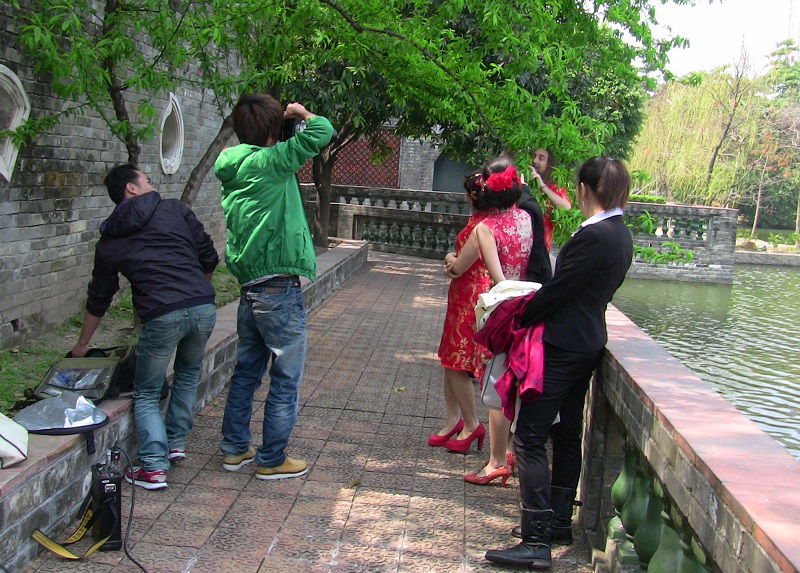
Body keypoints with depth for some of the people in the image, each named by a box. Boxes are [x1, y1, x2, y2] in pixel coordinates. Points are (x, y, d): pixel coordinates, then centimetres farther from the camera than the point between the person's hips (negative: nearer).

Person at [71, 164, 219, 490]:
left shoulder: (109, 242, 16)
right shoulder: (174, 210, 12)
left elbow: (98, 298, 24)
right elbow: (209, 258, 11)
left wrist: (82, 344, 38)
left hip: (161, 316, -1)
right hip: (203, 308, 1)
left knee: (146, 394, 14)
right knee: (188, 373, 28)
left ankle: (154, 467, 2)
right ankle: (176, 442, 29)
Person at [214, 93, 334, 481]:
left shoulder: (232, 169, 7)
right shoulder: (270, 162, -15)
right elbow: (321, 132, -17)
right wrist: (301, 113, 4)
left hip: (248, 289, 8)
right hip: (279, 291, -8)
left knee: (246, 371, 19)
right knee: (285, 379, 5)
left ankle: (234, 448, 28)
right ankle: (272, 460, 13)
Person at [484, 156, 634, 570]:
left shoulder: (593, 236, -20)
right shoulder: (620, 234, 9)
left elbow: (556, 291, -18)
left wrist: (516, 319, -4)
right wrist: (532, 309, 10)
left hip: (561, 348, -10)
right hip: (587, 344, 10)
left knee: (530, 438, -6)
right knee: (567, 434, 19)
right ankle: (559, 520, 33)